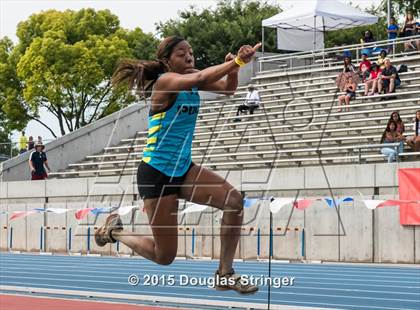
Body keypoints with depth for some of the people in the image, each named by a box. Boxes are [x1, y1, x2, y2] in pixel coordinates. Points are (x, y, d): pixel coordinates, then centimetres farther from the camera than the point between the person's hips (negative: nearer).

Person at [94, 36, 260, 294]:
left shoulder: (190, 78, 5)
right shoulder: (165, 81, -19)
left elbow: (227, 88, -2)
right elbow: (201, 78, -39)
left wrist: (234, 69, -23)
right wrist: (237, 61, -47)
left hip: (183, 168, 8)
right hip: (156, 173, -7)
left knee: (234, 200, -17)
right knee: (164, 256, 1)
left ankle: (225, 274, -8)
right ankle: (115, 230, 28)